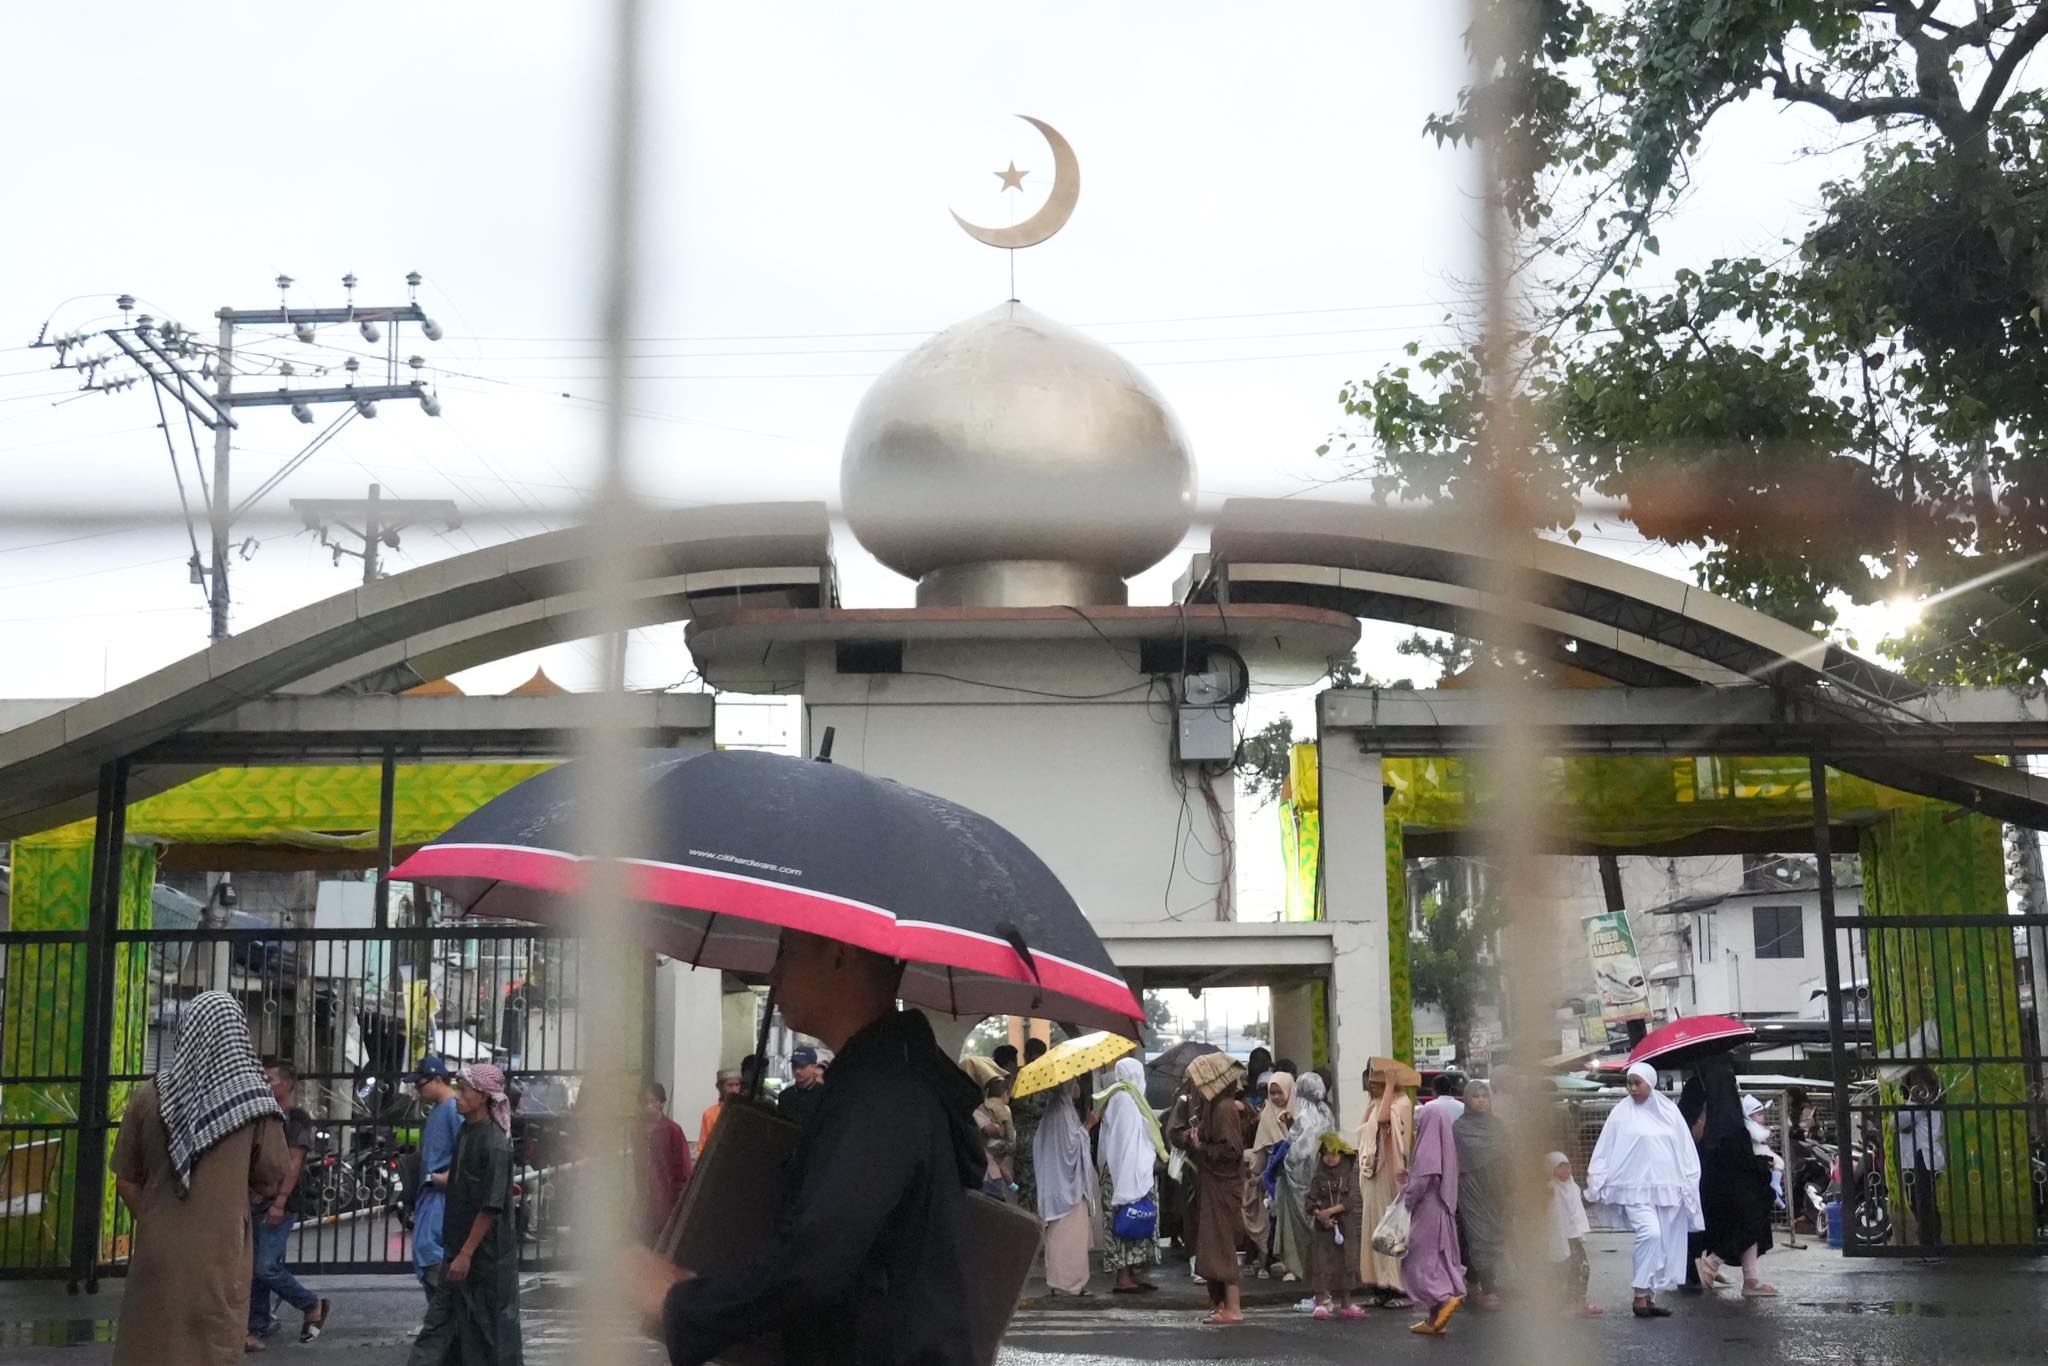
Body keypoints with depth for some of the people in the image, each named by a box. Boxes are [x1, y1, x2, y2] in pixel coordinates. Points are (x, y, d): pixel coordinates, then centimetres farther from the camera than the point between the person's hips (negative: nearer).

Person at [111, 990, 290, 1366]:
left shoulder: (149, 1096, -2)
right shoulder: (255, 1102, -7)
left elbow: (126, 1182, 4)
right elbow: (270, 1182, -2)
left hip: (157, 1255, 2)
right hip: (219, 1258, -1)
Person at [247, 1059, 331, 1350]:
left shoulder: (297, 1118, -6)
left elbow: (293, 1163, -14)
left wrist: (280, 1202, -20)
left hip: (281, 1206, -8)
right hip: (256, 1204, 8)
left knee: (266, 1268, -13)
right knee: (253, 1272, 5)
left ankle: (312, 1306, 5)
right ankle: (258, 1331, 10)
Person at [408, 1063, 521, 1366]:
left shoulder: (495, 1144, -19)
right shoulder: (466, 1131, 6)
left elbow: (491, 1207, -20)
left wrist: (466, 1254, -19)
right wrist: (442, 1179, 4)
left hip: (486, 1251, -8)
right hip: (458, 1245, 8)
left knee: (490, 1324, 4)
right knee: (440, 1318, 10)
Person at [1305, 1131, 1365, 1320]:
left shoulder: (1349, 1174, 0)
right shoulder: (1319, 1177, 3)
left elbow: (1351, 1200, -10)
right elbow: (1309, 1201, -1)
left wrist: (1330, 1211, -17)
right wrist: (1319, 1214, -18)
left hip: (1345, 1225, 0)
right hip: (1323, 1226, 0)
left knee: (1344, 1263, 8)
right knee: (1321, 1262, -6)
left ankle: (1345, 1304, 19)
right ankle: (1321, 1303, -3)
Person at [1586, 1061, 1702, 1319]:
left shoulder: (1669, 1111, 9)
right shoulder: (1621, 1113, 2)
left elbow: (1686, 1152, 12)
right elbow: (1605, 1150, 2)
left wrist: (1689, 1186, 7)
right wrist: (1595, 1181, -4)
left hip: (1668, 1189, 4)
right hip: (1636, 1189, -4)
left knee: (1666, 1245, 3)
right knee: (1650, 1234, -22)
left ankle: (1651, 1296, 14)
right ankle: (1641, 1295, -15)